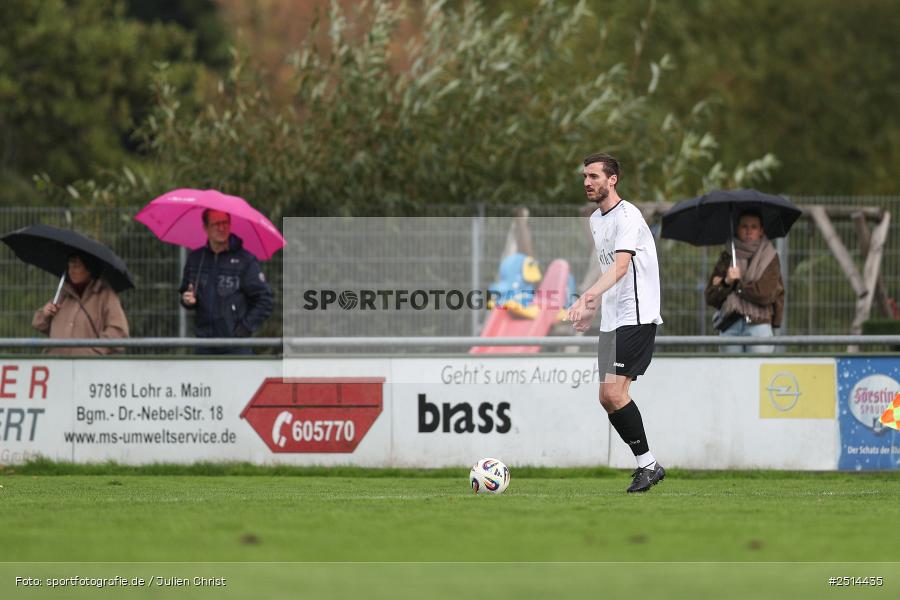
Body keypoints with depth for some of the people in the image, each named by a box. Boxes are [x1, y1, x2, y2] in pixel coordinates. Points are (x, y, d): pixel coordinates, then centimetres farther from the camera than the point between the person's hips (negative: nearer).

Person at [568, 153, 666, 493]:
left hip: (636, 317, -10)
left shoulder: (627, 216, -14)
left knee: (614, 392, -18)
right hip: (612, 320, 10)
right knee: (608, 398, 5)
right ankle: (647, 464, 12)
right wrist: (593, 309, 24)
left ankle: (647, 465, -8)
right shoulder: (596, 220, 16)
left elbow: (620, 266, -29)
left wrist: (590, 296, -43)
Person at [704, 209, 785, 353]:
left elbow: (767, 293, -7)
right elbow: (710, 297, 9)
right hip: (729, 326, 3)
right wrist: (727, 283, -10)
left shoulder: (770, 258, 7)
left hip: (758, 325, -3)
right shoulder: (727, 258, 15)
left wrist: (737, 284, 0)